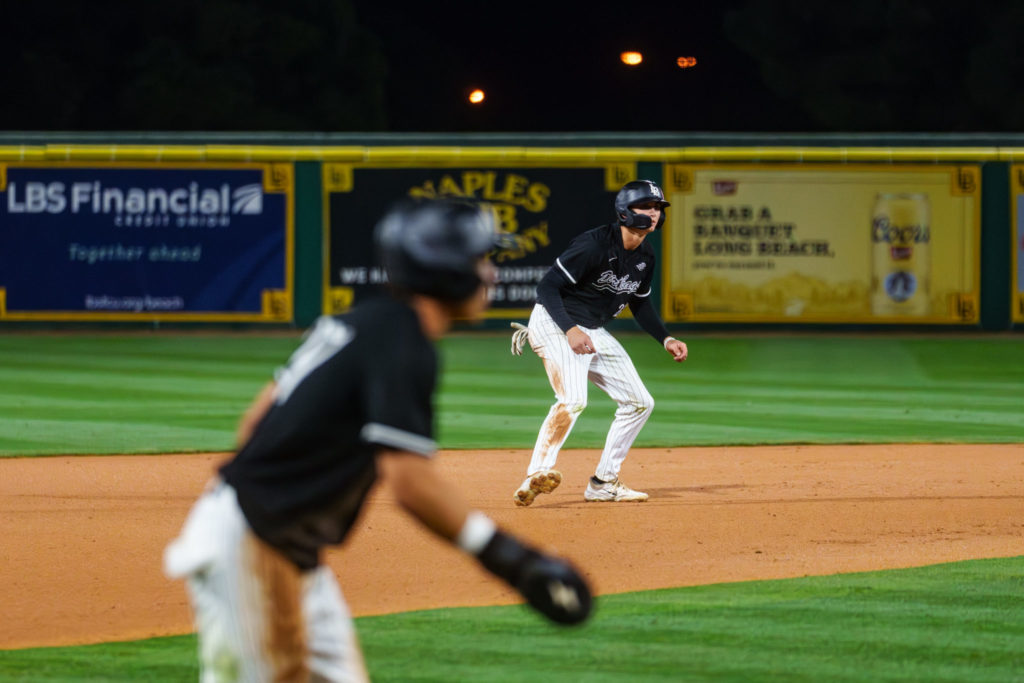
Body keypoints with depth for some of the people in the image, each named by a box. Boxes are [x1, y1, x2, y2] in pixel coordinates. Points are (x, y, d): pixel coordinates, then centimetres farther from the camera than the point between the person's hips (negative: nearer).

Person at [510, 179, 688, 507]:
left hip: (594, 333, 9)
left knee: (639, 402, 8)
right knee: (573, 399, -31)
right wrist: (570, 330, -33)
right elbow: (547, 286, -22)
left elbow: (640, 303, 21)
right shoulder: (595, 244, -22)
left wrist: (666, 339, 9)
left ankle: (602, 484, 15)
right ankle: (537, 474, -32)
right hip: (555, 324, -9)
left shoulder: (645, 257, 4)